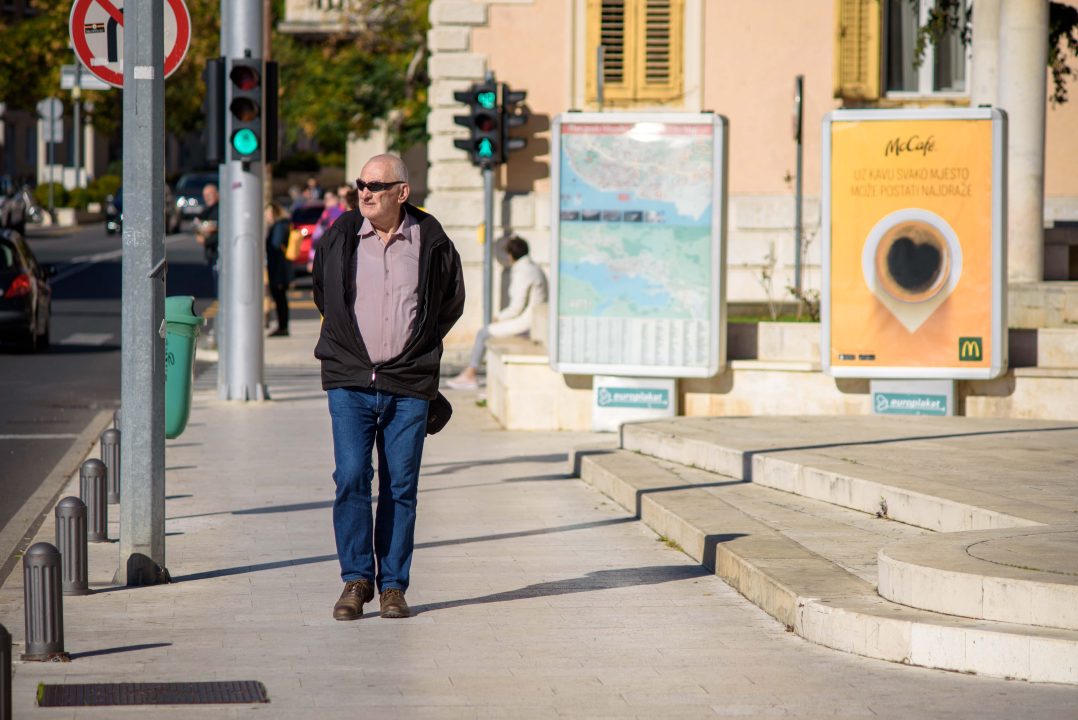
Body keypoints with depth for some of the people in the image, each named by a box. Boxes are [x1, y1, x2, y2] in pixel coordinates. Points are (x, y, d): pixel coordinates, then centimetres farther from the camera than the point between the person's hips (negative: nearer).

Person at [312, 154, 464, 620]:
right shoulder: (339, 237, 3)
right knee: (351, 479, -8)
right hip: (349, 380, 0)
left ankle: (393, 585, 10)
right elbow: (322, 294, 22)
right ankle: (355, 579, 2)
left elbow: (451, 302, 18)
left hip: (408, 385, 0)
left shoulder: (432, 243, 1)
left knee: (400, 487, 2)